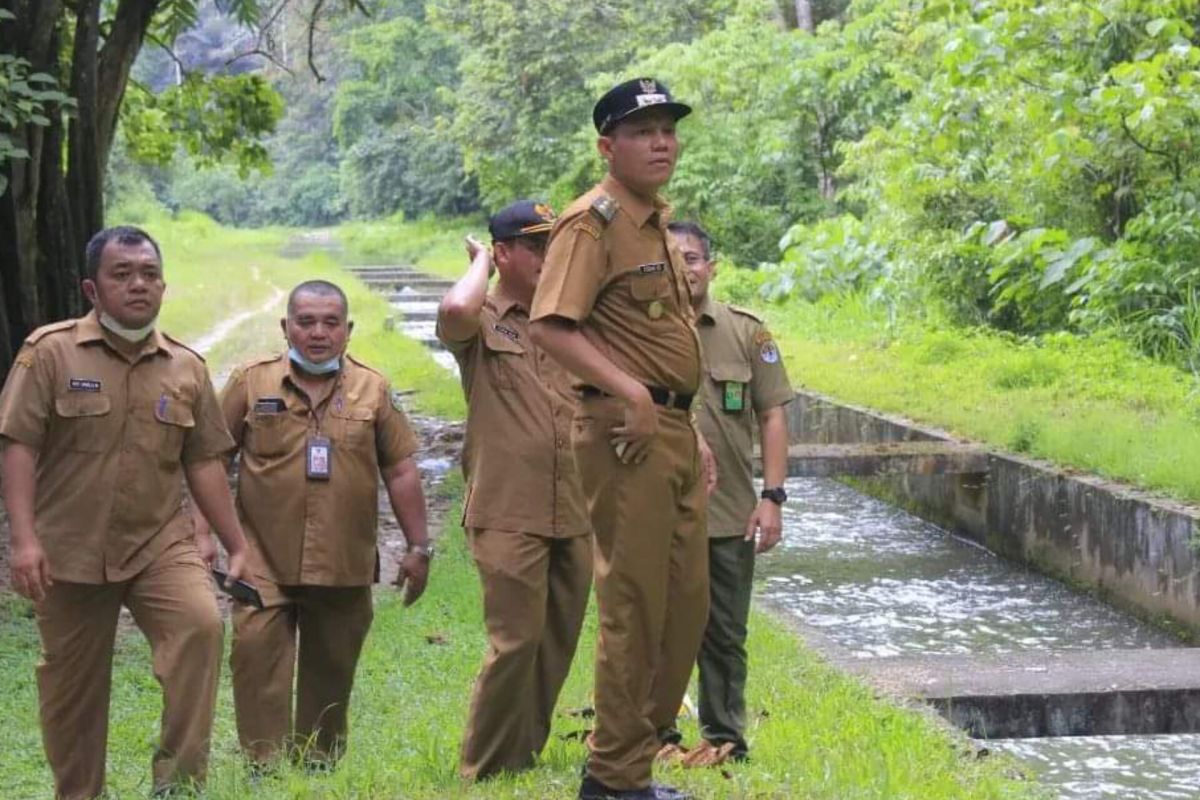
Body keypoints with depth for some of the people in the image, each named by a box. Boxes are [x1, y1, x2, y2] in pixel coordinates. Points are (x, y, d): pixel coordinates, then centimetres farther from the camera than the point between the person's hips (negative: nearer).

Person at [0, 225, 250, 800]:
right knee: (72, 686, 7)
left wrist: (237, 547, 6)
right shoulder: (51, 352, -5)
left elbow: (203, 464, 9)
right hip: (70, 550, -1)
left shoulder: (186, 368, 5)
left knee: (201, 624, -24)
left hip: (160, 543, 2)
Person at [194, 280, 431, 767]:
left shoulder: (373, 389, 6)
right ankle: (264, 765, -7)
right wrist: (201, 532, -1)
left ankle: (319, 764, 24)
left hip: (345, 563, 2)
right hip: (265, 560, -2)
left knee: (331, 670, 10)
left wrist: (418, 547, 6)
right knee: (257, 652, -14)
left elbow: (400, 473, 8)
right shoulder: (251, 383, 2)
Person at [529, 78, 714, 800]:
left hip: (674, 430, 10)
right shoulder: (593, 221, -11)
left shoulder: (658, 223, 18)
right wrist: (629, 393, -28)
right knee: (635, 606, -5)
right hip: (629, 432, -10)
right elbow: (550, 325, -23)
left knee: (687, 602, 15)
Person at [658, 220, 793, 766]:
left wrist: (773, 496, -5)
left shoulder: (746, 332, 2)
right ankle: (656, 733, 21)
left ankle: (724, 737, 22)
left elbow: (772, 415, 2)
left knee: (723, 634, 10)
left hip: (729, 513, 0)